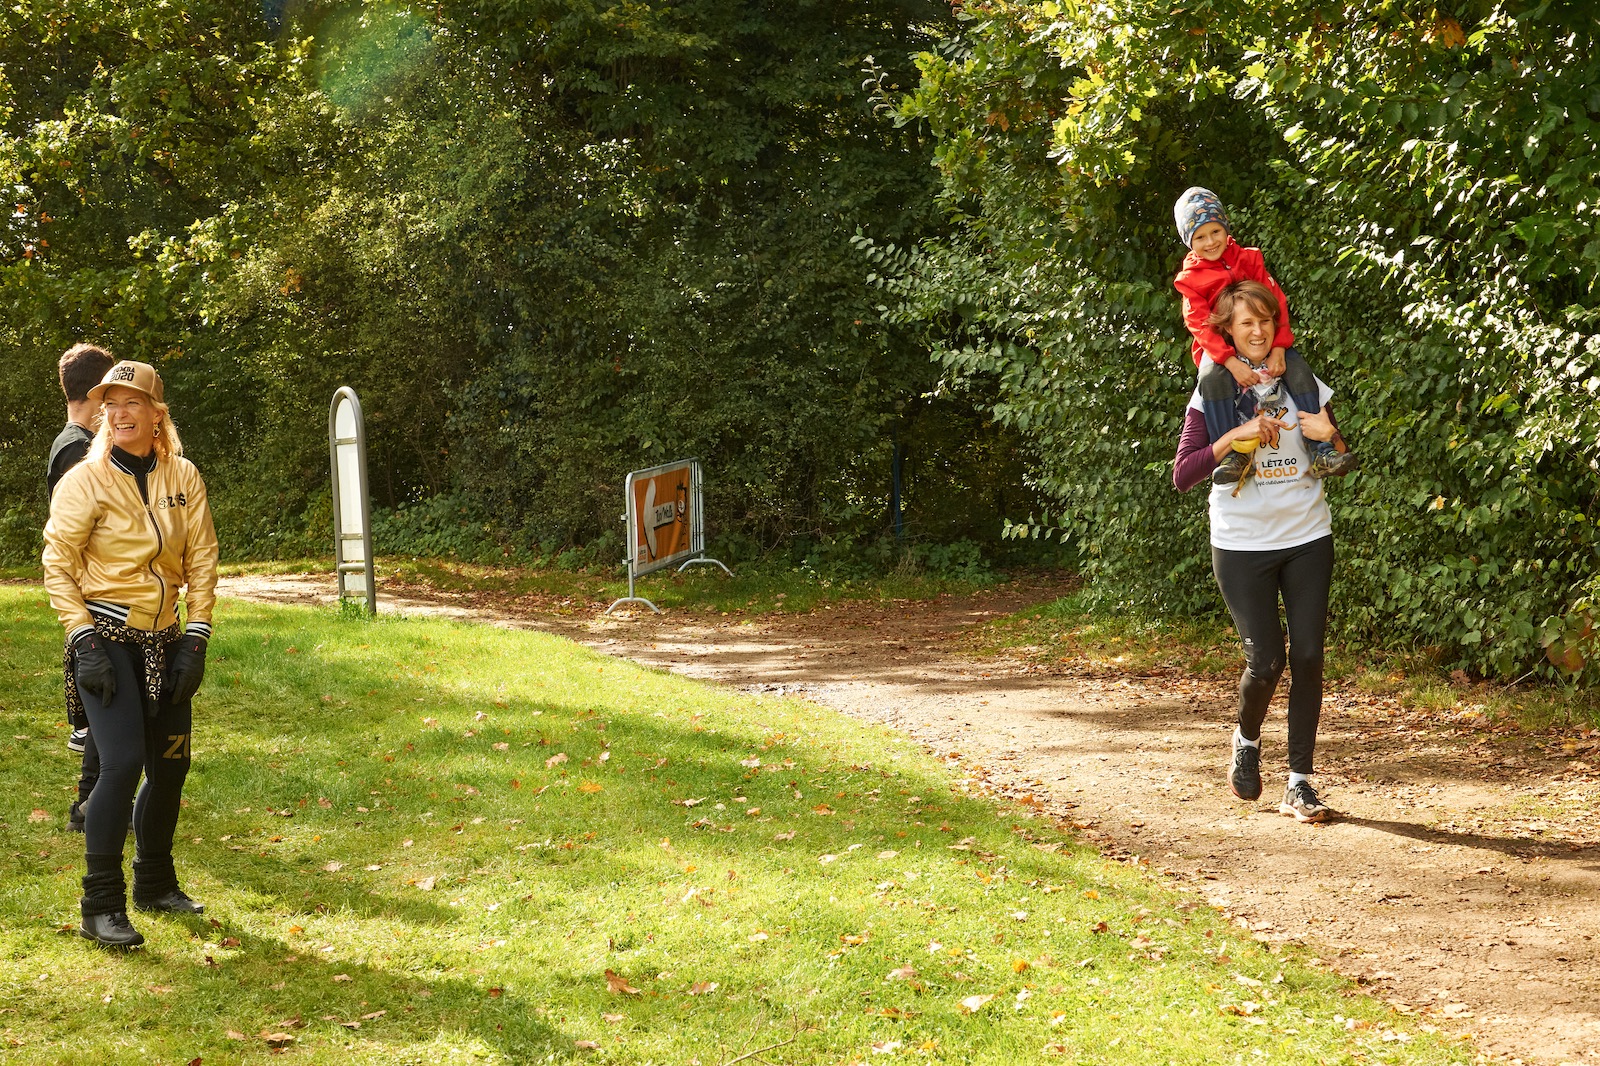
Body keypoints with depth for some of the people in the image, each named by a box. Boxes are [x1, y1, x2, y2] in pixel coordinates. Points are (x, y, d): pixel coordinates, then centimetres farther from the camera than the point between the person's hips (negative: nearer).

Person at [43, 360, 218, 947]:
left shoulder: (183, 478, 3)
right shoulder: (85, 480, -8)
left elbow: (201, 561, 5)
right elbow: (58, 564, -7)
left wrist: (196, 638, -2)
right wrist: (84, 641, -15)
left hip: (163, 641, 5)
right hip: (105, 639, -5)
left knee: (170, 764, 10)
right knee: (122, 763, -17)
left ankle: (155, 884, 31)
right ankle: (101, 907, -9)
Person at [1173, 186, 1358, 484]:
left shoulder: (1249, 259, 4)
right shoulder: (1190, 279, -3)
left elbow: (1276, 303, -2)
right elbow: (1200, 325, -14)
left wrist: (1278, 349, -17)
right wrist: (1233, 362, -29)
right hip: (1220, 347, -3)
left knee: (1300, 371, -22)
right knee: (1212, 378, -36)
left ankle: (1321, 452, -23)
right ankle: (1233, 455, -35)